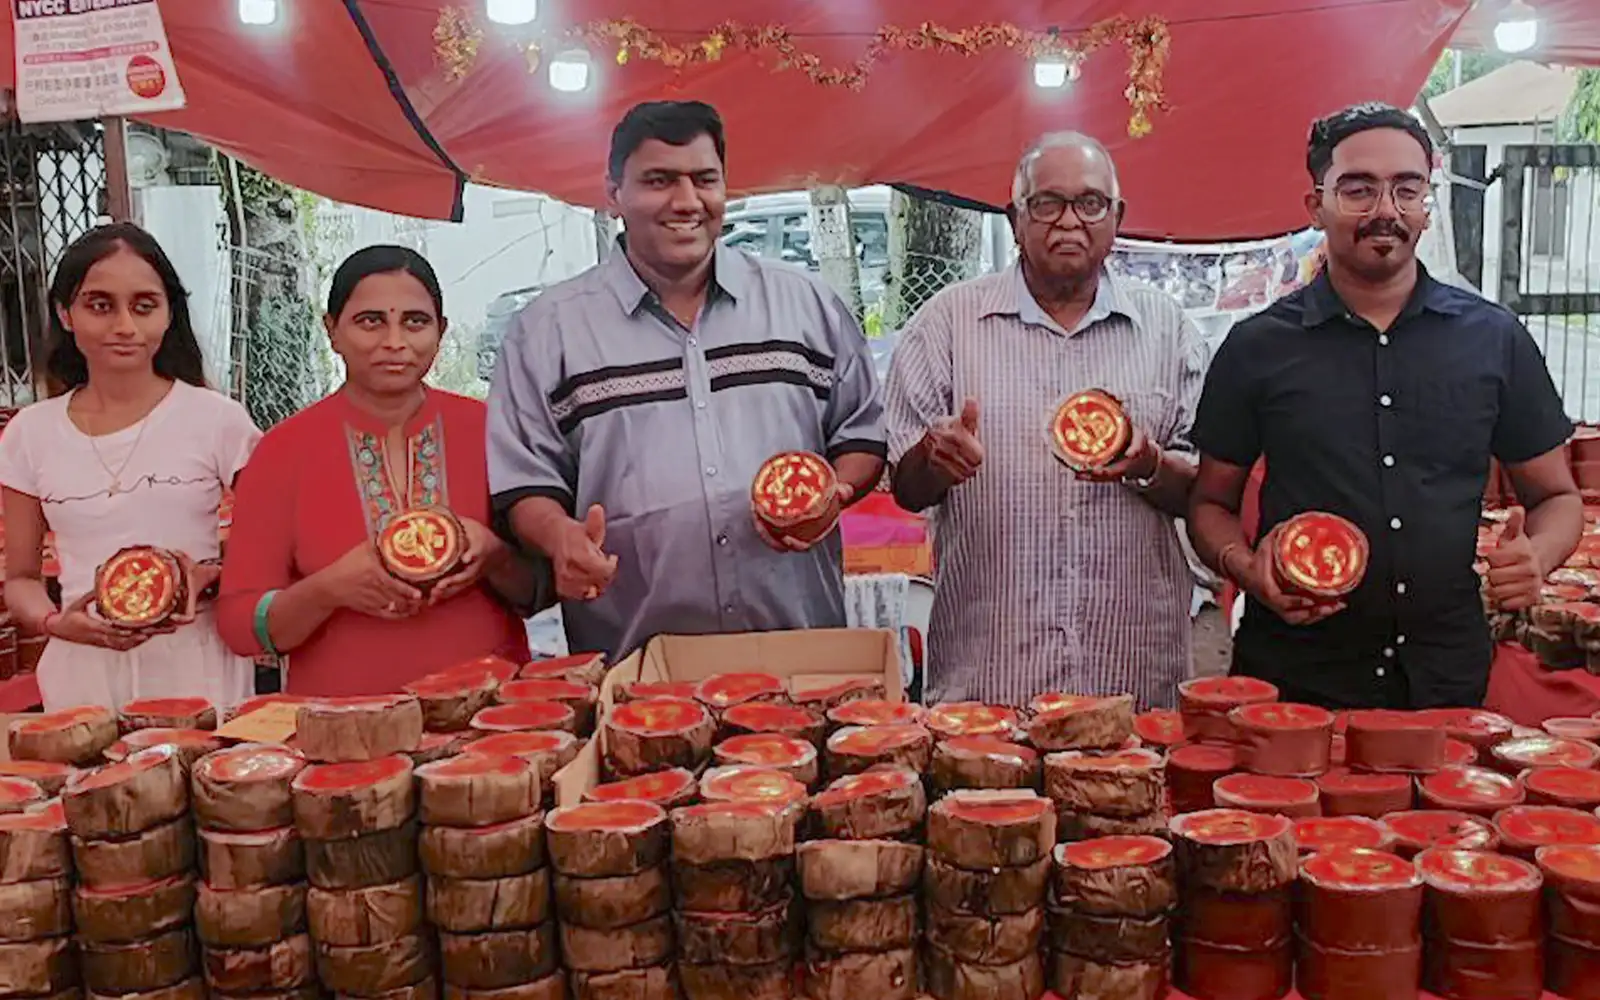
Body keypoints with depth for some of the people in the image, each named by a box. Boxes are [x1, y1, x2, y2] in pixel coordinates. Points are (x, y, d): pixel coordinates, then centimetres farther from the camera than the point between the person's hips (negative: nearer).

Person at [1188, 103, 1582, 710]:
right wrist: (1247, 568, -16)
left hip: (1447, 677, 2)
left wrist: (1537, 555, -10)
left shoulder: (1495, 340, 3)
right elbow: (1212, 504, 5)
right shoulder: (1258, 347, -1)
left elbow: (1555, 496, 11)